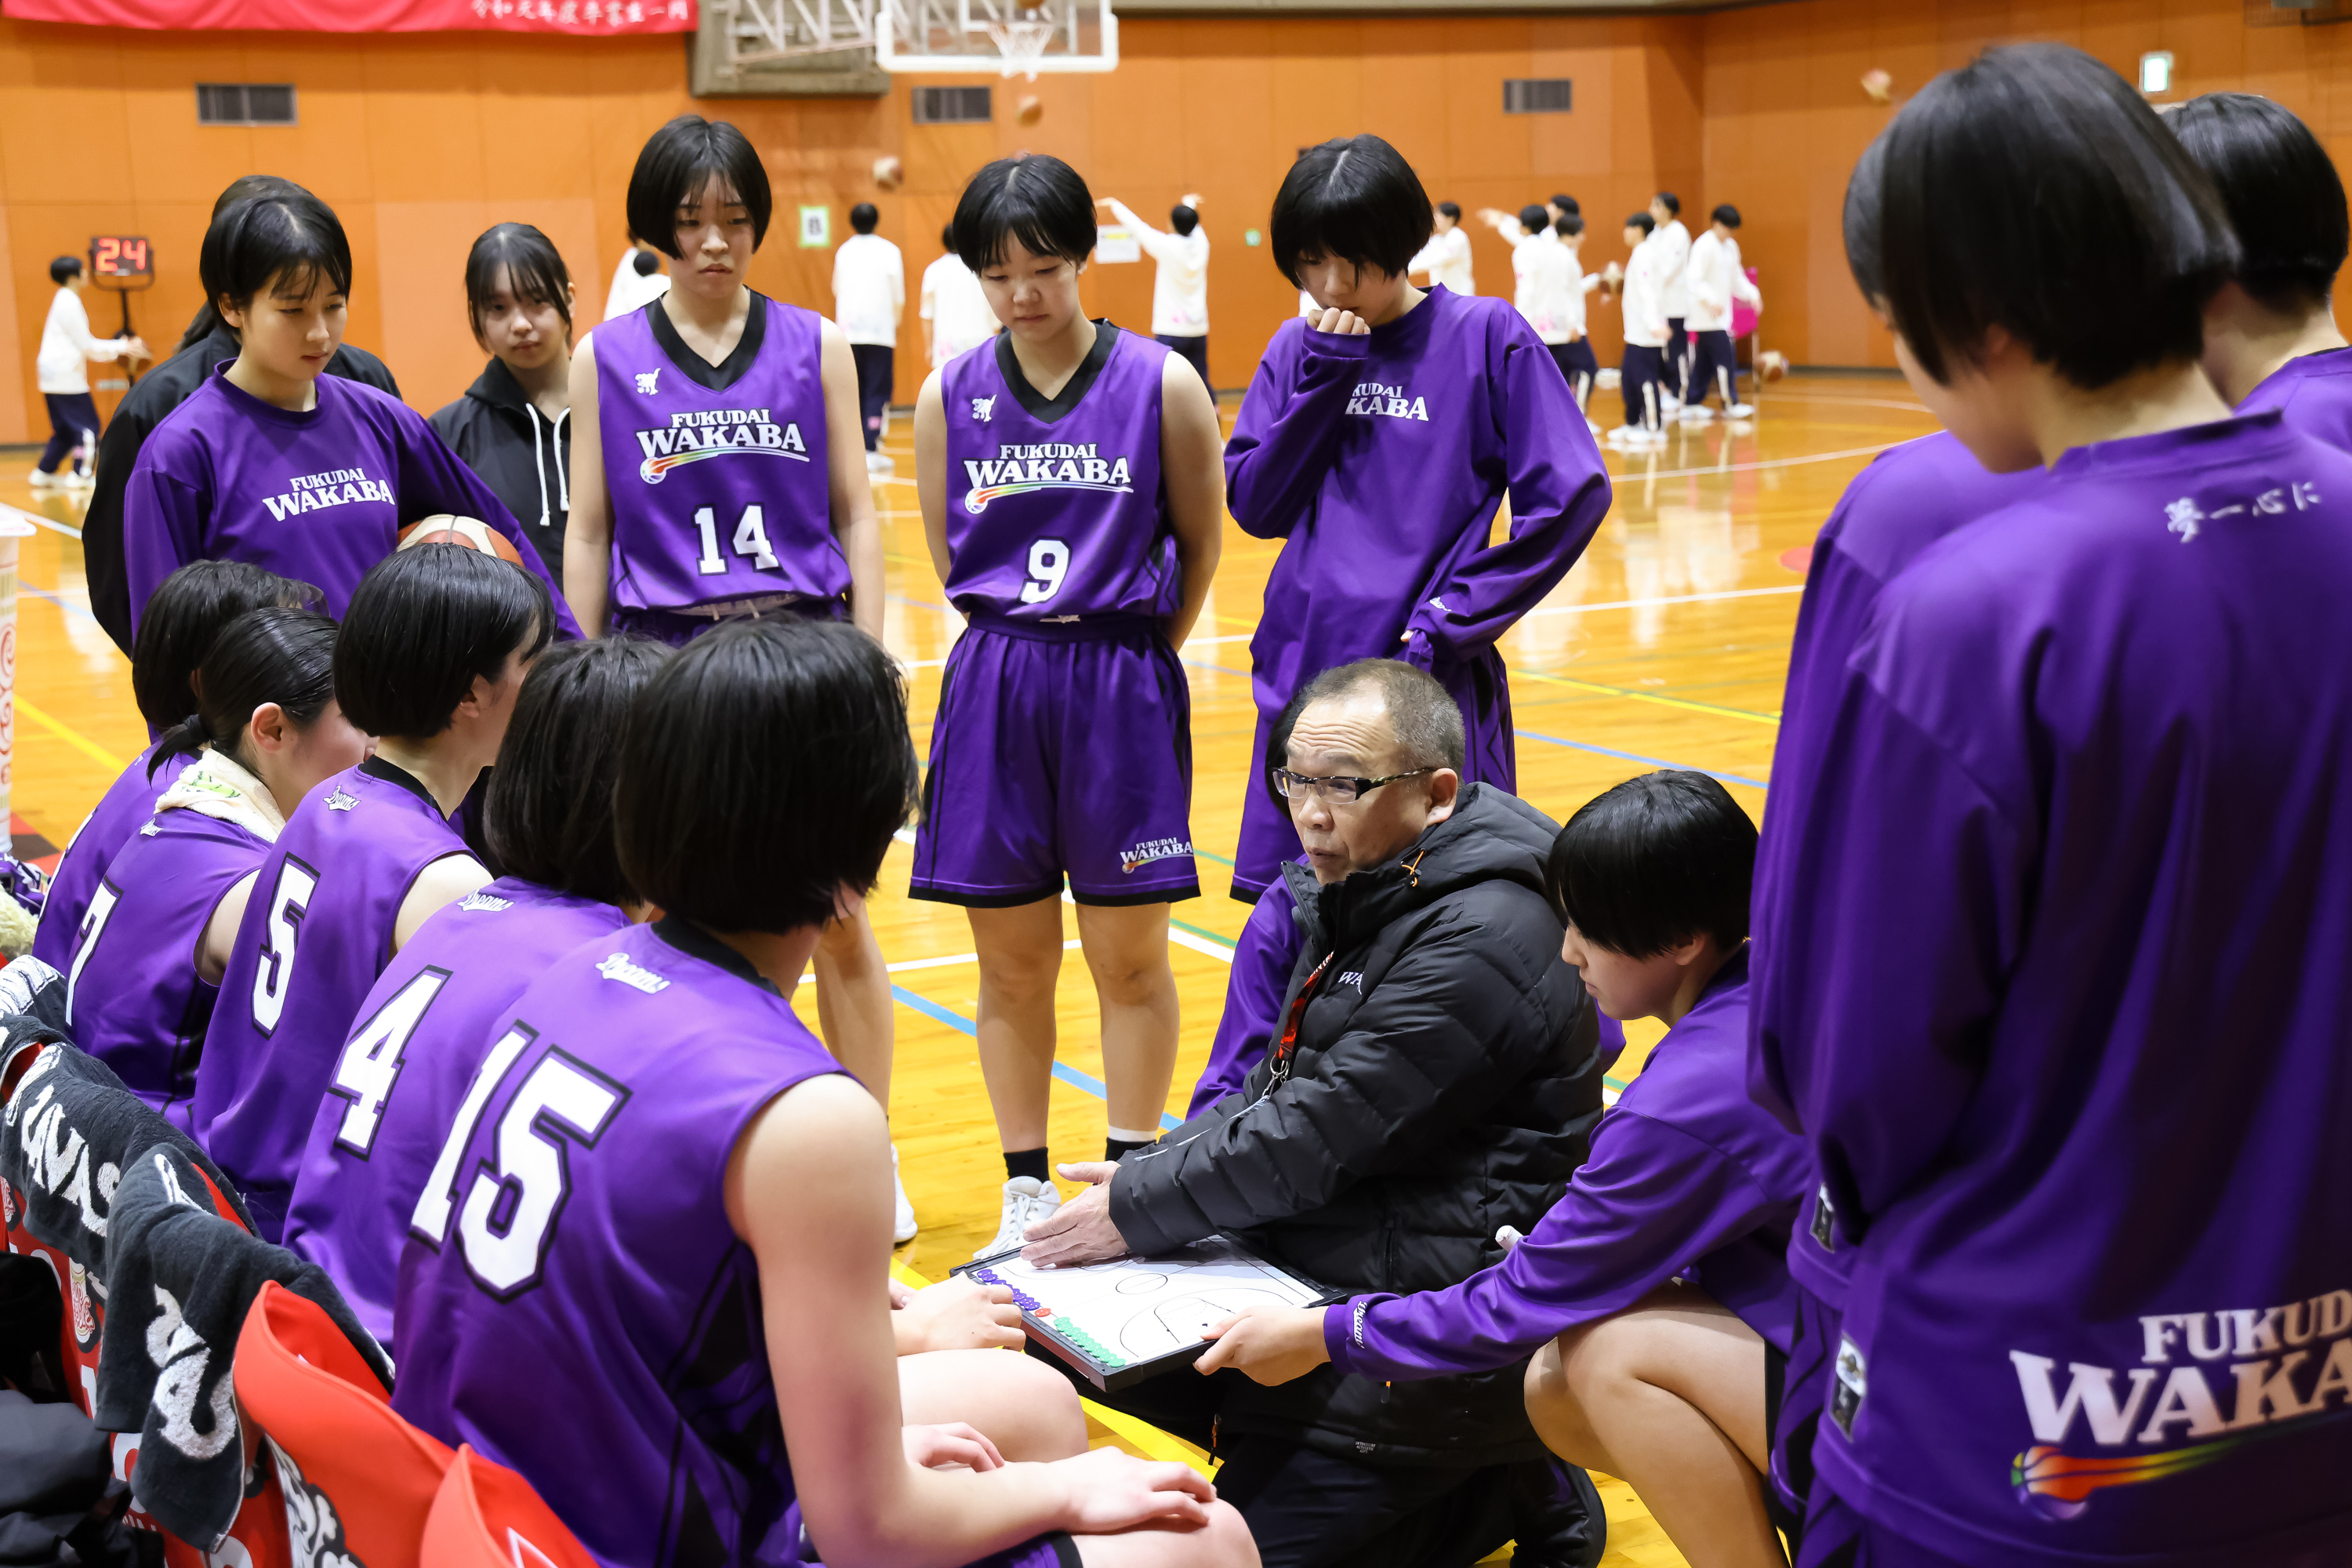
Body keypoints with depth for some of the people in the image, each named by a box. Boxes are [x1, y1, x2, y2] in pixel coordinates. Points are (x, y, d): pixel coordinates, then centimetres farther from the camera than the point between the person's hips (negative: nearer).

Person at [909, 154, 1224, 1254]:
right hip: (992, 692, 2)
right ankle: (1026, 1188, 21)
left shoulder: (1161, 386, -5)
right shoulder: (948, 398, 2)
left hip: (1122, 689, -2)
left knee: (1127, 955, 5)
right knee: (1011, 958, 8)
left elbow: (1200, 544, 6)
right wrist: (1021, 643, 10)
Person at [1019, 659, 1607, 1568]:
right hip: (1326, 1261, 10)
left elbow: (1321, 1137, -23)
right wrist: (1149, 1172, 1)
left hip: (1433, 1314, -10)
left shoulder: (1483, 939, -22)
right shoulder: (1364, 893, 8)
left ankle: (1503, 1488, 8)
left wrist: (1139, 1210, -14)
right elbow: (1282, 1089, 15)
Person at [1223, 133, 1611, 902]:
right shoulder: (1298, 350, 9)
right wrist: (1322, 378, -6)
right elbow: (1253, 506, 4)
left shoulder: (1486, 335, -4)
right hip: (1304, 670, 4)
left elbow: (1570, 495, -9)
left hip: (1429, 684, -4)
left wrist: (1451, 620, -12)